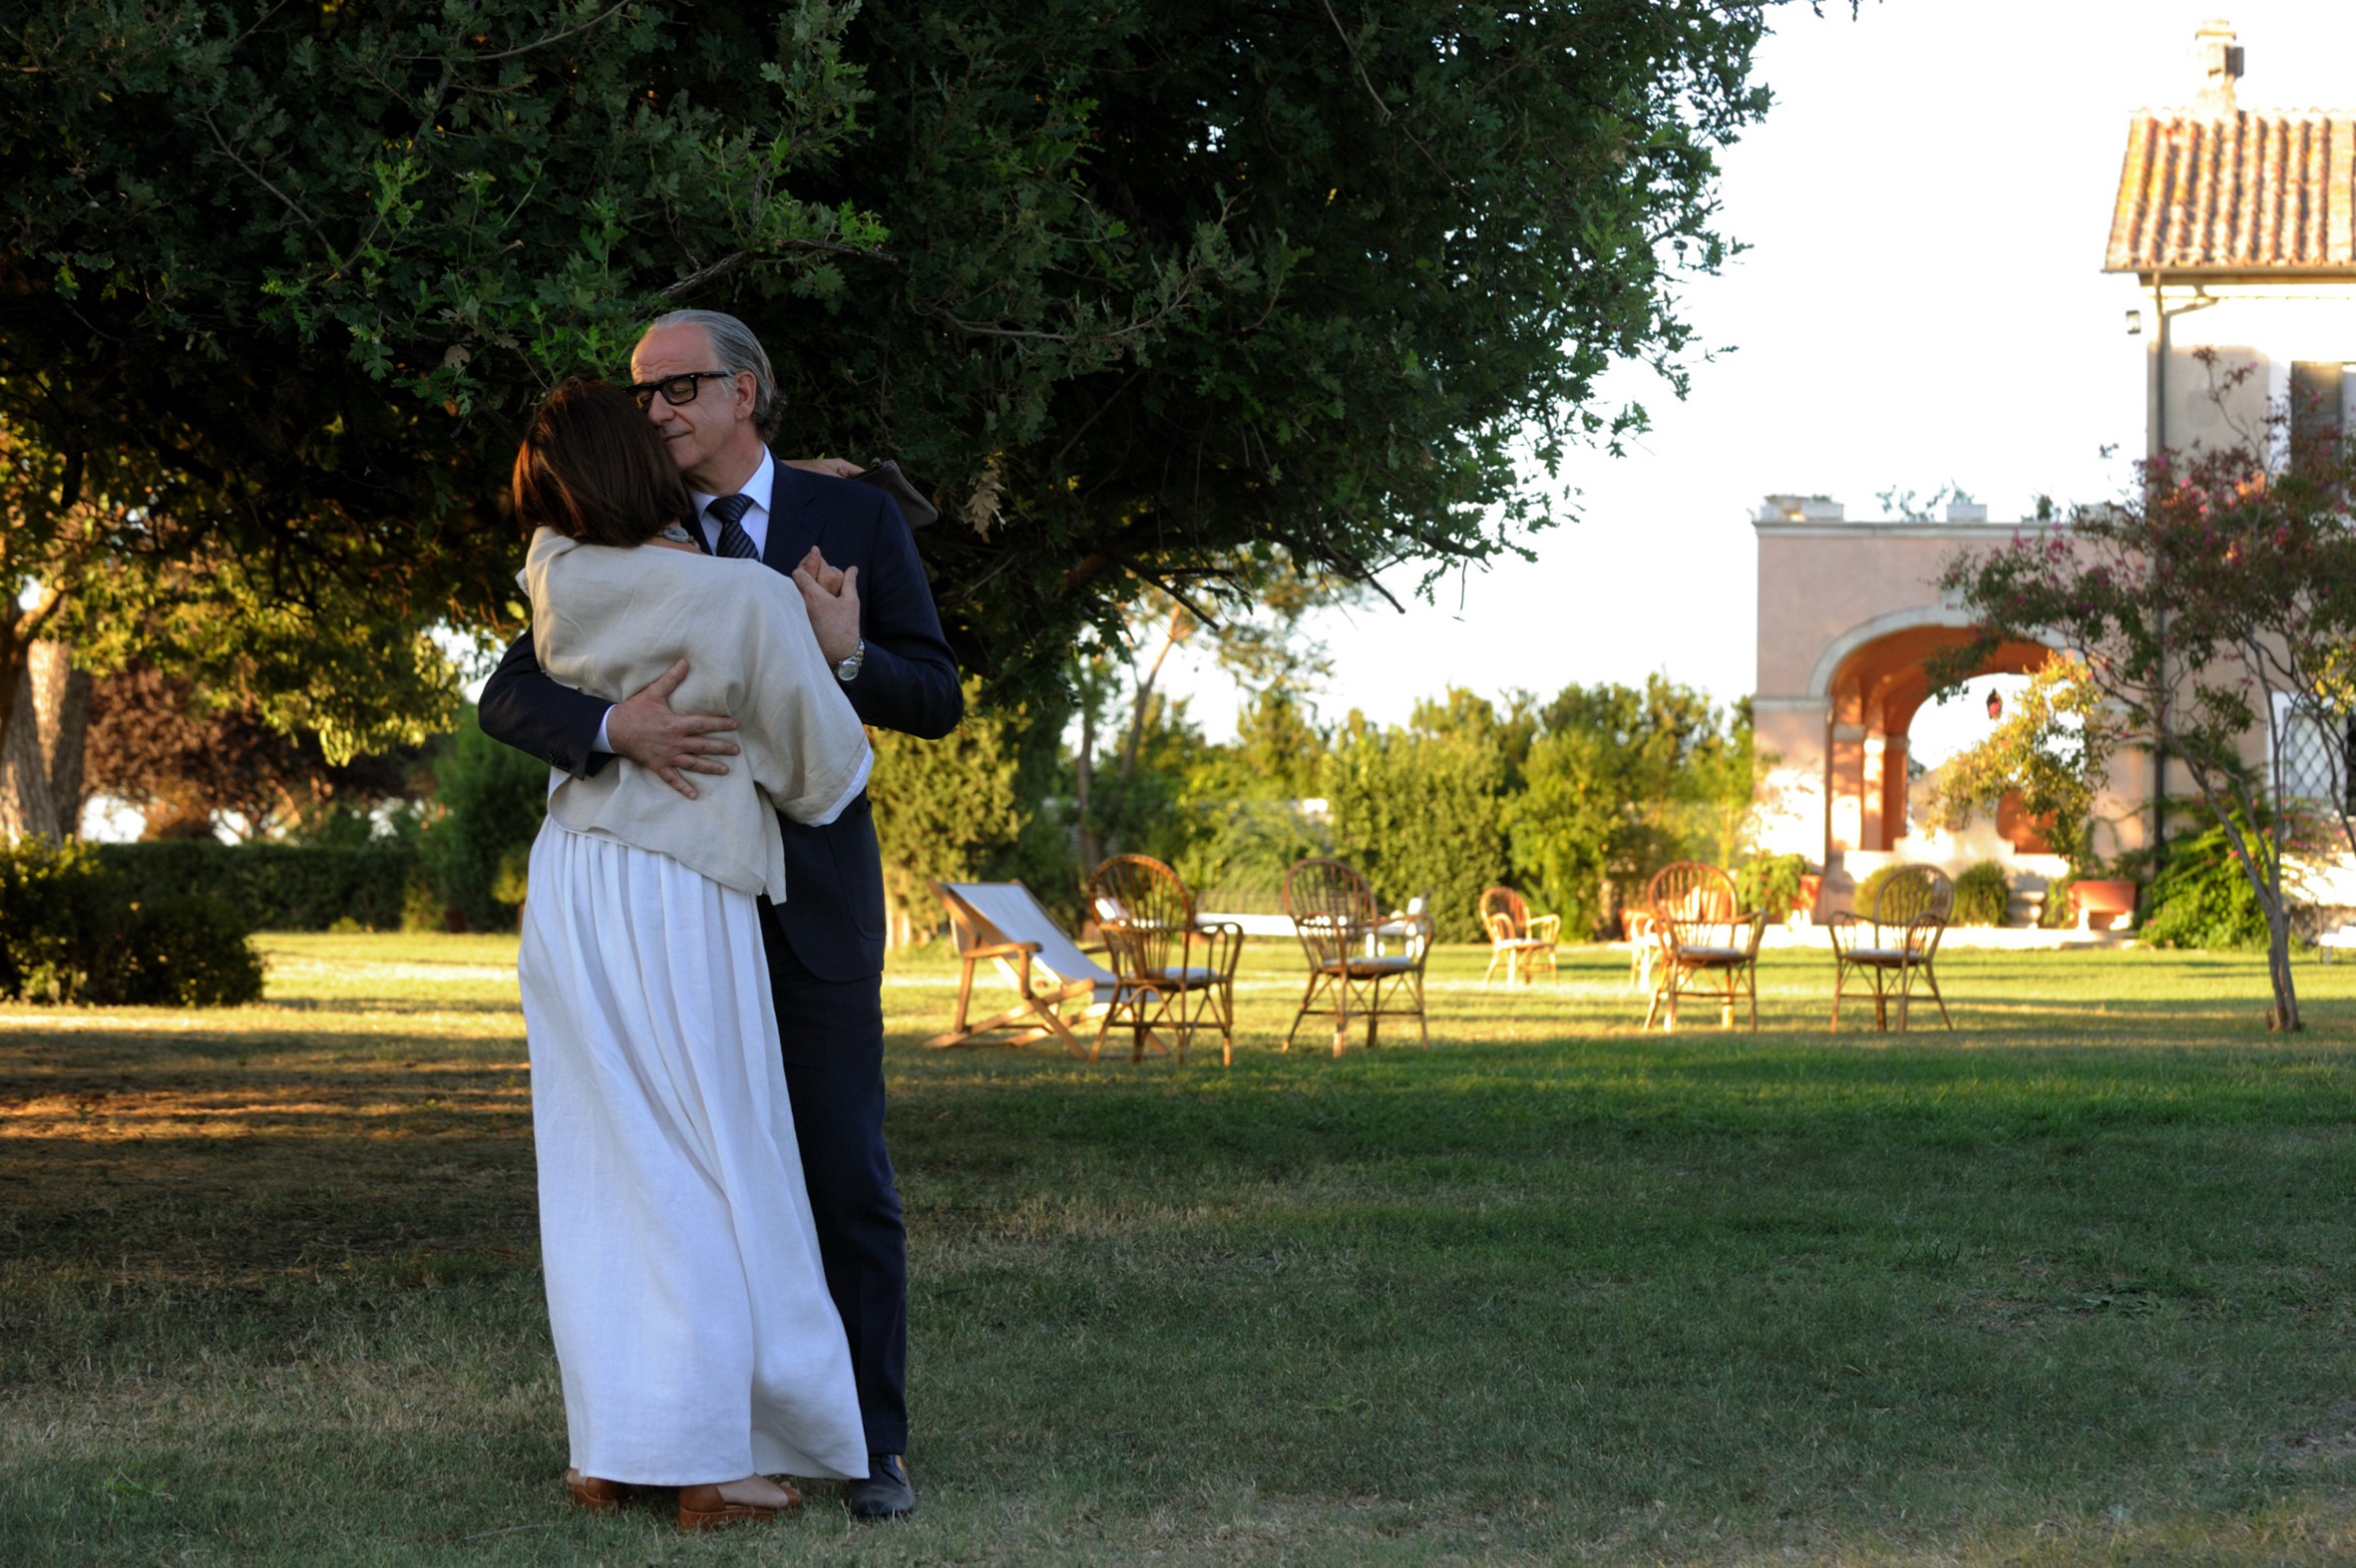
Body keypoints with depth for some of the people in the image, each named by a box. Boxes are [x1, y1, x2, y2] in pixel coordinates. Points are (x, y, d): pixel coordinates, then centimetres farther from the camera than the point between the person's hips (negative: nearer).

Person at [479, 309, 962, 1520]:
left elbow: (937, 704, -2)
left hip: (814, 895, -1)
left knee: (844, 1172, -3)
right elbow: (511, 704, -13)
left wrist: (848, 654, -25)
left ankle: (870, 1443, 5)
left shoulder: (857, 521, -4)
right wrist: (619, 728, -35)